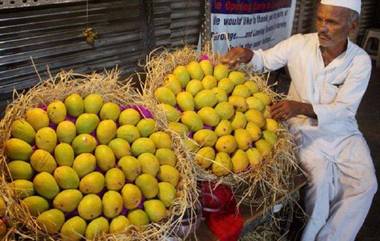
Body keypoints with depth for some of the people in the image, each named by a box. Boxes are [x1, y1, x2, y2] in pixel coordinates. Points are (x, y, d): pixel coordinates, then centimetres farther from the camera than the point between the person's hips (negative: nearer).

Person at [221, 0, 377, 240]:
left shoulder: (360, 61, -11)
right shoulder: (299, 44, -10)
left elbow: (343, 109, -18)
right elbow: (265, 60, 2)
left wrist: (302, 107, -35)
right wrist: (246, 54, -23)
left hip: (343, 131, 2)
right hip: (305, 128, -2)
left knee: (365, 184, -15)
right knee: (319, 177, -25)